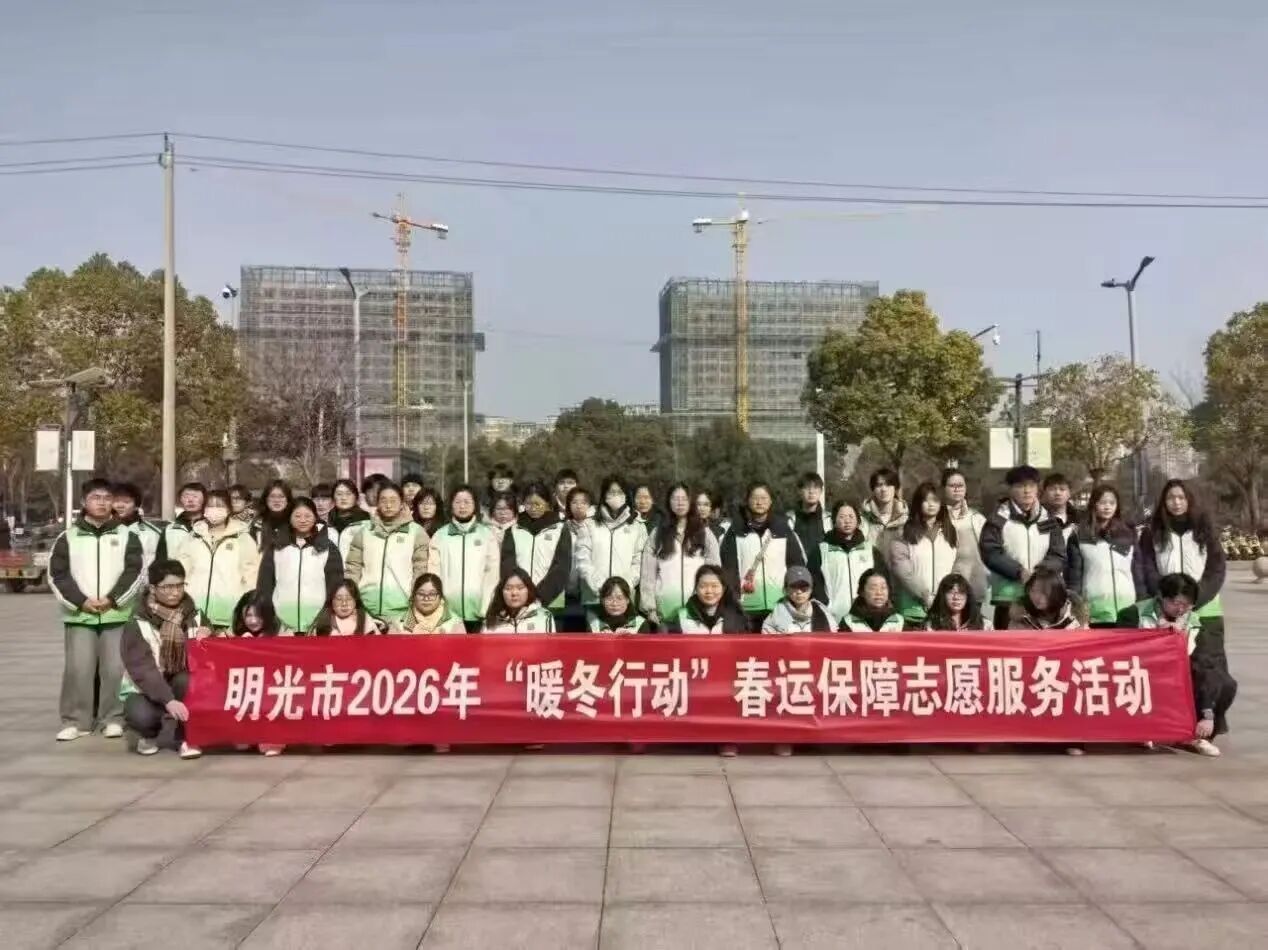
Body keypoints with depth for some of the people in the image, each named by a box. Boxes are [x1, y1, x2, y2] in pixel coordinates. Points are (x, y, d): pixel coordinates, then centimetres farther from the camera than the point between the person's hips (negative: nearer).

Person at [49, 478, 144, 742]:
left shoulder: (126, 535, 8)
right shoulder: (68, 536, 8)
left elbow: (135, 572, -1)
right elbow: (57, 575, 2)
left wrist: (112, 599, -12)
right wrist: (81, 601, -10)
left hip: (117, 614, 0)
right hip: (79, 615, 1)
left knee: (115, 669, -1)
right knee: (77, 669, -2)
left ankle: (113, 719, 10)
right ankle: (75, 721, 8)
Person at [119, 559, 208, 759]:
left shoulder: (195, 616, -5)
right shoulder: (138, 624, -15)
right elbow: (142, 669, -24)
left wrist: (206, 640, -27)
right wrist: (168, 701, -37)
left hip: (182, 685, 2)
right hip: (144, 689, -2)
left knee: (187, 681, -33)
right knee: (141, 716, -34)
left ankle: (185, 737, -11)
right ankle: (149, 735, 4)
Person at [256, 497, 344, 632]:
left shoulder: (328, 548, 7)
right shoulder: (276, 546, 10)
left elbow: (336, 585, 5)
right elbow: (264, 582, 9)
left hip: (318, 620, -1)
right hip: (281, 620, 1)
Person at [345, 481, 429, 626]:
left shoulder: (416, 532, 3)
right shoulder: (364, 532, 11)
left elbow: (422, 571, -1)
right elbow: (353, 568, 10)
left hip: (402, 611, -2)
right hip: (367, 609, 3)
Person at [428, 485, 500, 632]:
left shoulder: (487, 534, 6)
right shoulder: (440, 536, 8)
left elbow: (493, 572, 2)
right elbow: (433, 573, 5)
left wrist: (487, 608, -6)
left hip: (478, 612, -1)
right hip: (448, 612, 1)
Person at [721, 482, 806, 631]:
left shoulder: (782, 528, 9)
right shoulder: (736, 530, 5)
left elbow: (797, 562, 10)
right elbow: (728, 565, 1)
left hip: (779, 603, 1)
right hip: (747, 604, -1)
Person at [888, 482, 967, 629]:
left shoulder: (950, 531, 15)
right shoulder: (904, 533, 1)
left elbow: (957, 567, 12)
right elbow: (901, 570, -8)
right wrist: (925, 596, -14)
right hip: (915, 609, -3)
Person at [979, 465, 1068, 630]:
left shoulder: (1048, 520, 8)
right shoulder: (999, 519, -2)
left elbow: (1059, 557, 5)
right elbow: (990, 553, -11)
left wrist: (1040, 571, -14)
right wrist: (1018, 571, -21)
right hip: (1008, 596, -3)